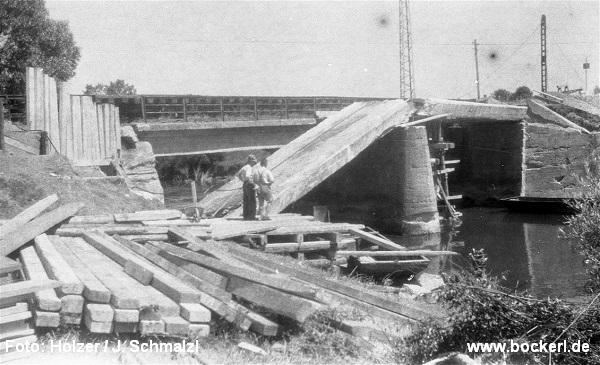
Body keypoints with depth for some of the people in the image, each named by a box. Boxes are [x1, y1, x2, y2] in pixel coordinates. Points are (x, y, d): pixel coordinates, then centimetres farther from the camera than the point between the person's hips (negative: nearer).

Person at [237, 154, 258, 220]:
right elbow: (247, 176, -32)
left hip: (245, 185, 9)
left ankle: (246, 216, 13)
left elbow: (238, 174, 22)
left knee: (246, 202, 10)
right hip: (250, 185, -9)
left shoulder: (245, 167, 12)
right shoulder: (249, 168, -17)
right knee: (252, 202, -4)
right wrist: (252, 182, -20)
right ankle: (252, 216, -4)